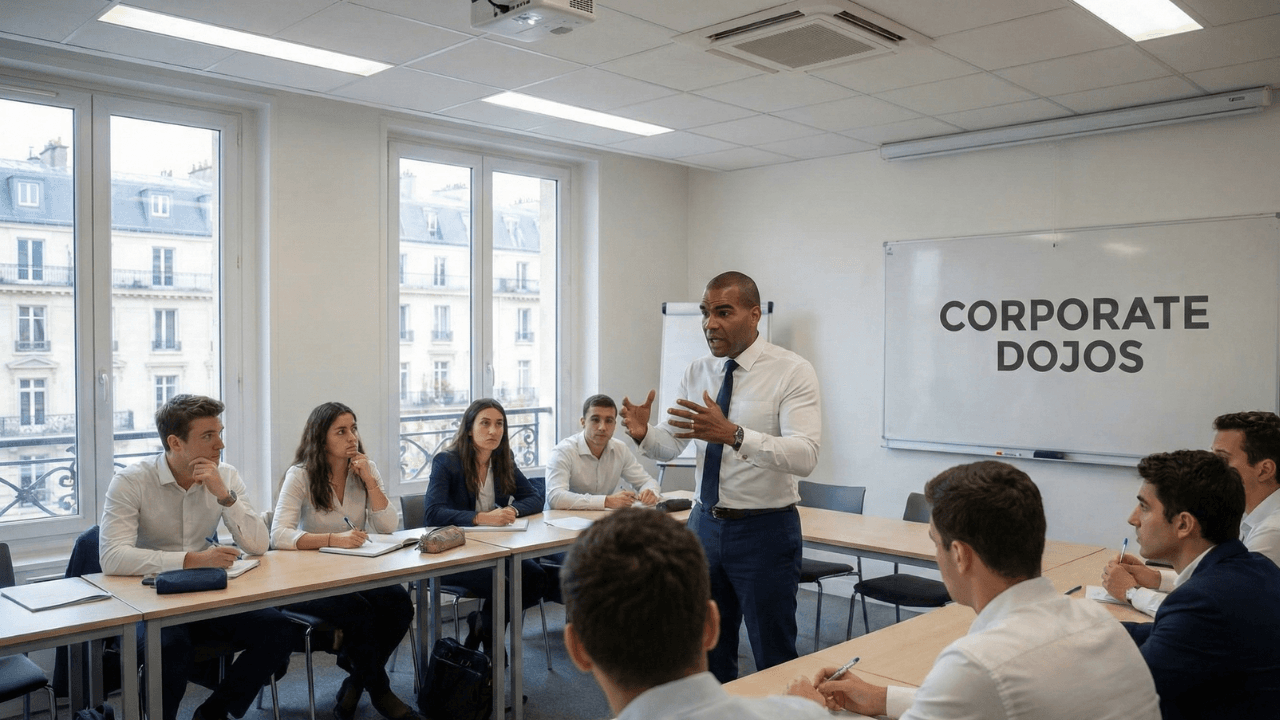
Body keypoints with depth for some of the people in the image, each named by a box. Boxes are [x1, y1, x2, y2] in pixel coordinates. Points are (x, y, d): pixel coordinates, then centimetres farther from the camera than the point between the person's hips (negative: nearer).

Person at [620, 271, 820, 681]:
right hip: (706, 524, 5)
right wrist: (643, 433, -18)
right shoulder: (697, 373, 5)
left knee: (775, 661, 9)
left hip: (766, 530, -5)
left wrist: (733, 434, -38)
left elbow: (805, 456, -25)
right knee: (707, 653, 19)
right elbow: (670, 446, 5)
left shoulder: (792, 372, -12)